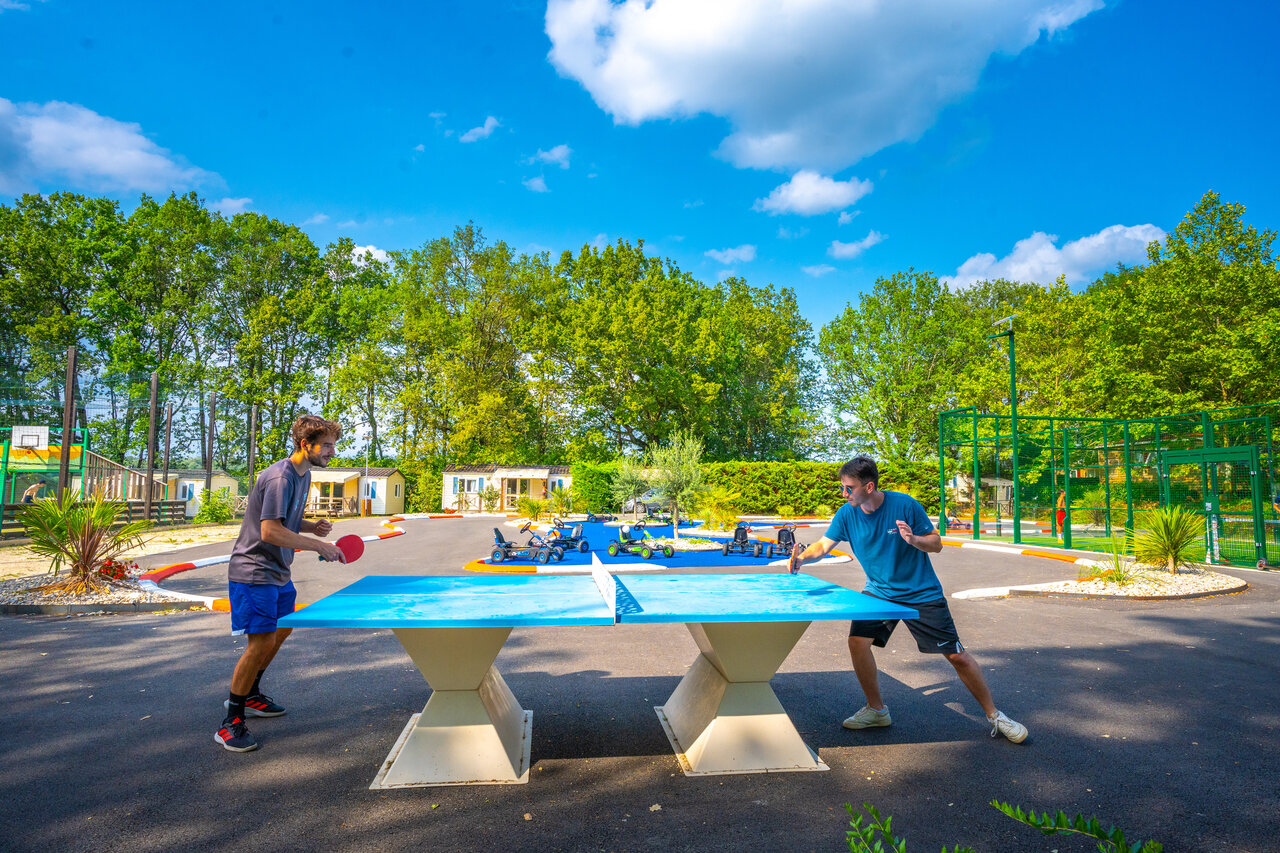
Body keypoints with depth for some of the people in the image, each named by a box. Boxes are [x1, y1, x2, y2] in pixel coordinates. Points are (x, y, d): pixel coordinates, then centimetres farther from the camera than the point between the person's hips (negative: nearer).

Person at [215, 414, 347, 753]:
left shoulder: (304, 475, 8)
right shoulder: (280, 477, -23)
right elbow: (270, 531, -29)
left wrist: (311, 526, 1)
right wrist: (319, 545, -26)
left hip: (278, 572, 10)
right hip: (253, 572, -10)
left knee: (281, 631, 20)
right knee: (261, 641, -11)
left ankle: (248, 695, 39)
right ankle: (230, 724, 3)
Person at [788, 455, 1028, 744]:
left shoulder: (905, 505, -19)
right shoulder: (846, 514, -10)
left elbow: (937, 543, -11)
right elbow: (823, 546, -5)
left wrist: (914, 540, -32)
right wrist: (802, 558, -26)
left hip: (921, 593, -3)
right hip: (878, 591, 3)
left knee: (956, 655, 0)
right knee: (857, 642, -15)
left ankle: (994, 715, 23)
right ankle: (877, 709, 7)